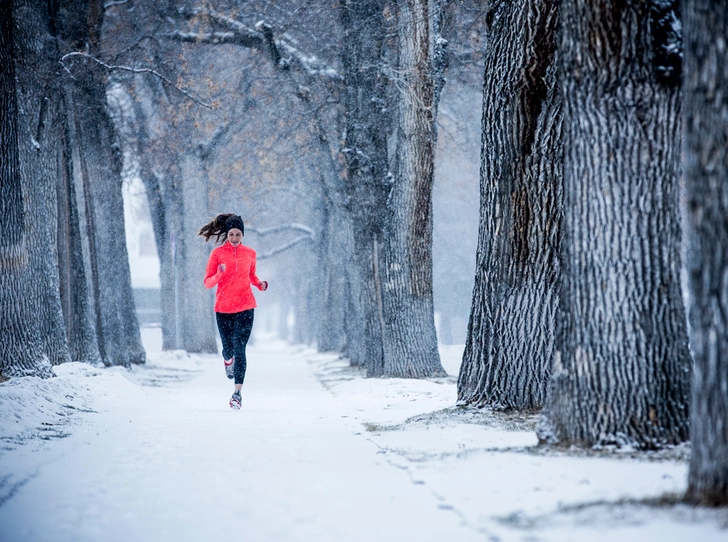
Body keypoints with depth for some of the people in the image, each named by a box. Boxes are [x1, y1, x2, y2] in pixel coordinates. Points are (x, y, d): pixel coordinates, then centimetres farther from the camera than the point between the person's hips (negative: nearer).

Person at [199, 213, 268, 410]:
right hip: (223, 307, 0)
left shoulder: (250, 253, 5)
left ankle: (238, 393, -11)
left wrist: (260, 283, 0)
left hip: (245, 307, 0)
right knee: (228, 348, 8)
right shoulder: (218, 253, -1)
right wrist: (219, 274, -22)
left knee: (240, 348, -10)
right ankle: (228, 360, 48)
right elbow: (207, 283, -2)